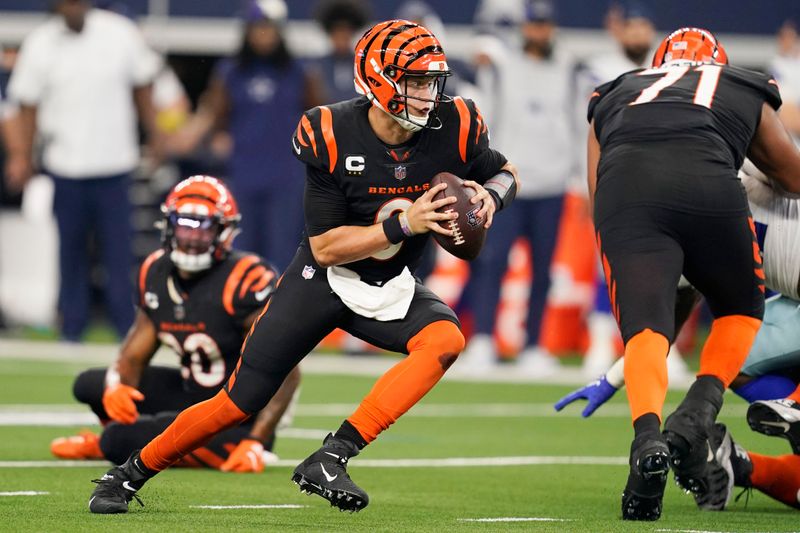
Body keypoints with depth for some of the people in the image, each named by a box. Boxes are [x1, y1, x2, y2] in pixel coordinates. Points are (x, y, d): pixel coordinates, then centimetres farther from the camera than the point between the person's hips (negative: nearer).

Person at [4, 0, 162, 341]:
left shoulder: (121, 34, -1)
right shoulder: (40, 44, -1)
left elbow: (141, 88, 10)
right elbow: (28, 105, 4)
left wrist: (154, 136, 12)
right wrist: (22, 156, -1)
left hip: (114, 159, 0)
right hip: (65, 165, 0)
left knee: (118, 245, -2)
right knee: (71, 246, 6)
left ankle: (127, 325, 1)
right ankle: (72, 325, 15)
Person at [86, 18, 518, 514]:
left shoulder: (453, 129, -16)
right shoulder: (330, 138, -23)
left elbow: (506, 173, 5)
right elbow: (325, 247, -20)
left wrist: (491, 195, -18)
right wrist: (403, 223, -31)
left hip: (389, 288, 3)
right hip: (323, 280, -3)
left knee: (446, 339, -30)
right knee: (239, 404, -4)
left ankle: (331, 458, -31)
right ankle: (129, 474, 20)